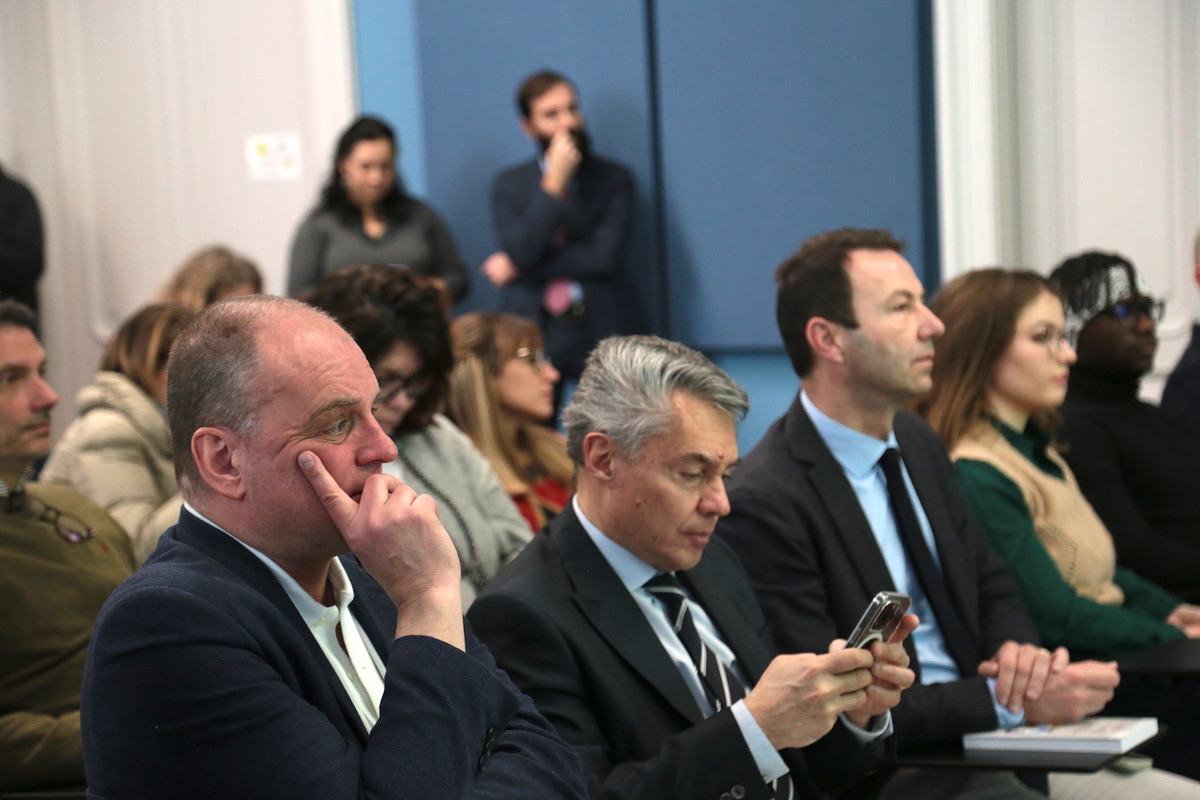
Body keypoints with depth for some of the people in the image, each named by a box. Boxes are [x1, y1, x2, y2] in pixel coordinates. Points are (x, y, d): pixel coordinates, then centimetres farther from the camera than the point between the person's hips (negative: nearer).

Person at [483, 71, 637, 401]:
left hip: (601, 327, -1)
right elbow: (520, 251, -7)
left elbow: (605, 256, -6)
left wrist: (522, 268, -3)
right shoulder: (508, 185, 9)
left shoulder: (614, 178, 5)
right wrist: (553, 184, -12)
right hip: (530, 329, 1)